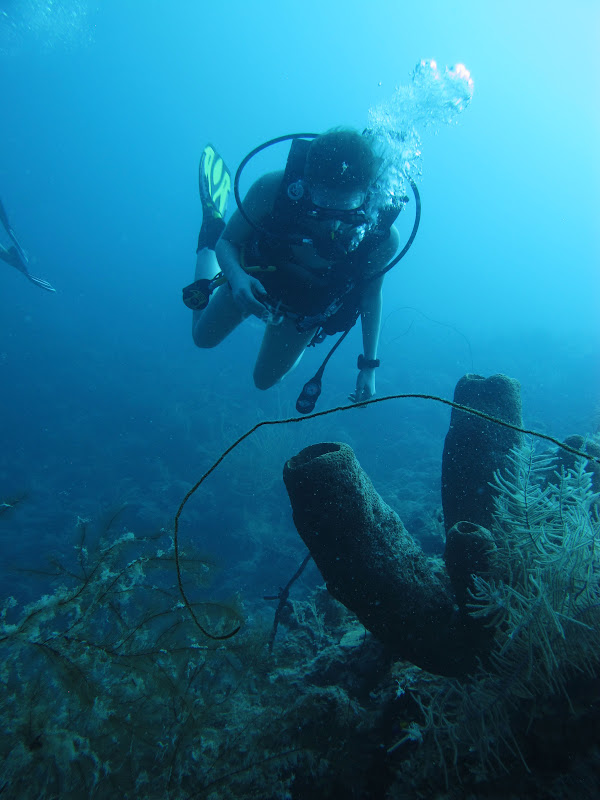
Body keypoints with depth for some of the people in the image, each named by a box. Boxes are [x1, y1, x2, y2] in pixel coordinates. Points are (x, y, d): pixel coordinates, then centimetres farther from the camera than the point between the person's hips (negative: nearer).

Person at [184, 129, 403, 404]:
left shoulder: (383, 238, -36)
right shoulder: (273, 188, -39)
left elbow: (371, 294, -16)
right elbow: (227, 243, -23)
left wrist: (369, 365, -16)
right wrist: (236, 276, -46)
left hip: (305, 310, 1)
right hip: (253, 282, 0)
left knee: (265, 379, 20)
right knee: (203, 336, 27)